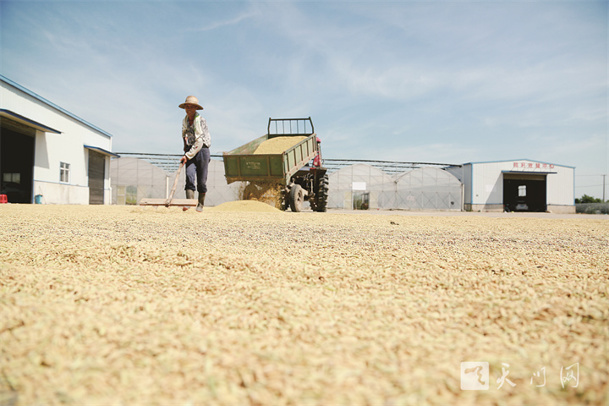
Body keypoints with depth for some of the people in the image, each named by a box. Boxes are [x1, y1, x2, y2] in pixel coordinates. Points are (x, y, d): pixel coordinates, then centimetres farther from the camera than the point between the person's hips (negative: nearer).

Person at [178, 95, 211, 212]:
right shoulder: (184, 121, 9)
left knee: (202, 180, -1)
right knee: (189, 176, -13)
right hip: (189, 150, 5)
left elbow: (199, 142, -20)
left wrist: (188, 155, -23)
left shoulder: (201, 121, -13)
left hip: (202, 150, -5)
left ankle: (200, 204, 14)